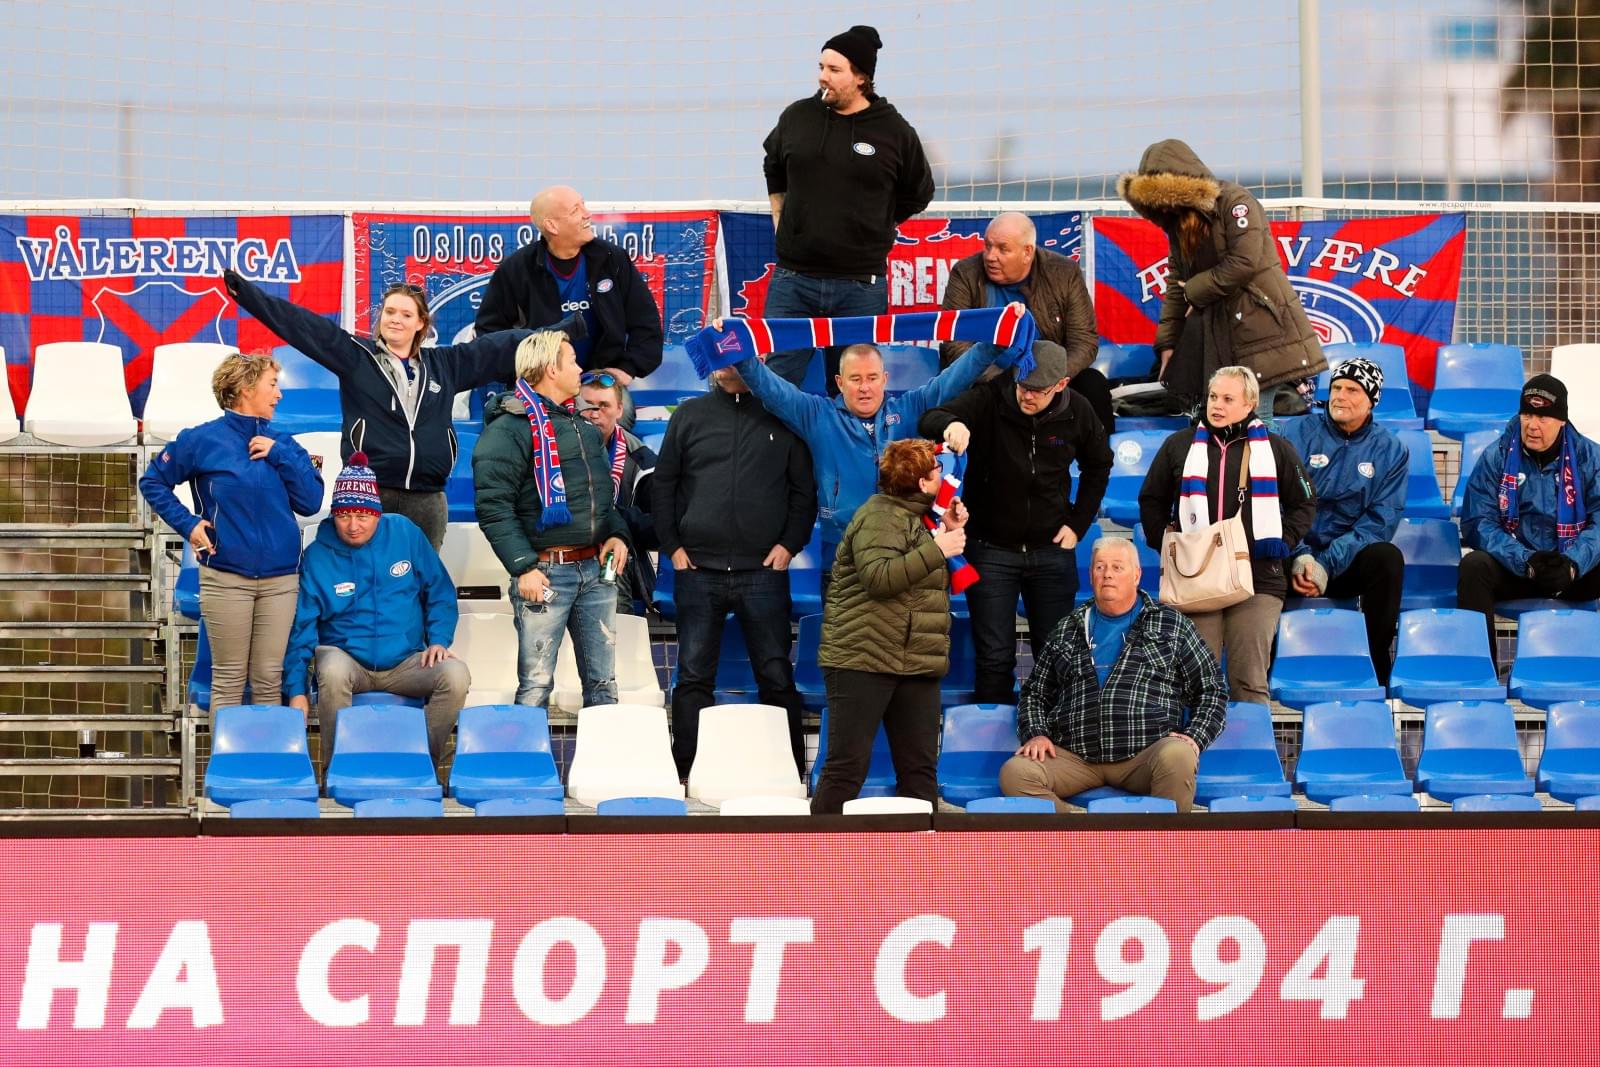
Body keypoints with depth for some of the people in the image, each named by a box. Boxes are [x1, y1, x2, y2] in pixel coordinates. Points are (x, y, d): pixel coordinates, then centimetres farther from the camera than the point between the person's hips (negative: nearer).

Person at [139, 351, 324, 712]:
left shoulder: (282, 445, 10)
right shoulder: (204, 440, -1)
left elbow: (311, 502, 2)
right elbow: (153, 481, 7)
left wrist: (279, 455, -5)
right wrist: (187, 524, -3)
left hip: (280, 578, 3)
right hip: (226, 578, -3)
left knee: (269, 679, 4)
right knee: (229, 679, 1)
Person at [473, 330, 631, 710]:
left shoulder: (585, 428, 18)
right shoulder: (510, 429, -8)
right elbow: (493, 507, -14)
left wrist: (617, 534, 8)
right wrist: (523, 567, -19)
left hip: (595, 569, 7)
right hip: (545, 571, -7)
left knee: (603, 684, 7)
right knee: (536, 685, -5)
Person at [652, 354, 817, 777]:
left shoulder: (782, 418, 6)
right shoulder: (690, 416, 9)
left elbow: (804, 490, 8)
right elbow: (663, 485, 11)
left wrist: (790, 544, -4)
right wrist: (672, 546, 2)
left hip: (763, 569, -1)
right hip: (698, 569, 1)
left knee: (776, 677, 1)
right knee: (693, 678, 2)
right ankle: (688, 771, 6)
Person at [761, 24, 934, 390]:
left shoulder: (894, 131, -3)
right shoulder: (796, 118, 4)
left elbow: (917, 195, 12)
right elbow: (774, 171, 24)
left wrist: (870, 229, 11)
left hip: (860, 287, -2)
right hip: (794, 279, 2)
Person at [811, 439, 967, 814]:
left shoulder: (915, 518, 21)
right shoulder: (880, 517, -9)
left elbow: (933, 582, 30)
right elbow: (878, 578, -24)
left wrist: (952, 533, 17)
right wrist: (936, 550, -21)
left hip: (916, 667, 9)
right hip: (863, 660, -9)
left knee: (919, 768, 7)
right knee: (848, 767, -9)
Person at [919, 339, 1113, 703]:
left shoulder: (1077, 412, -4)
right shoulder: (990, 399, -14)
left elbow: (1099, 465, 14)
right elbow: (929, 421, -26)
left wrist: (1078, 524, 6)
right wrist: (950, 425, -50)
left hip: (1051, 550, 2)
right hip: (990, 547, -2)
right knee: (994, 657, -2)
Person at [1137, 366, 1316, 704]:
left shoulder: (1276, 449, 9)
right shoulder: (1180, 446, 12)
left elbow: (1304, 503, 17)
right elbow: (1152, 500, 21)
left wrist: (1283, 540, 3)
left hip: (1259, 579, -1)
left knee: (1250, 679, -3)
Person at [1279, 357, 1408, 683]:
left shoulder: (1390, 451, 7)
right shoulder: (1297, 433, 4)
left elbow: (1380, 521, -3)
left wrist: (1328, 565, -17)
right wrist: (1297, 557, -23)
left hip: (1348, 562, 1)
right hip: (1294, 555, -1)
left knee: (1388, 559, -32)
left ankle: (1378, 677, -24)